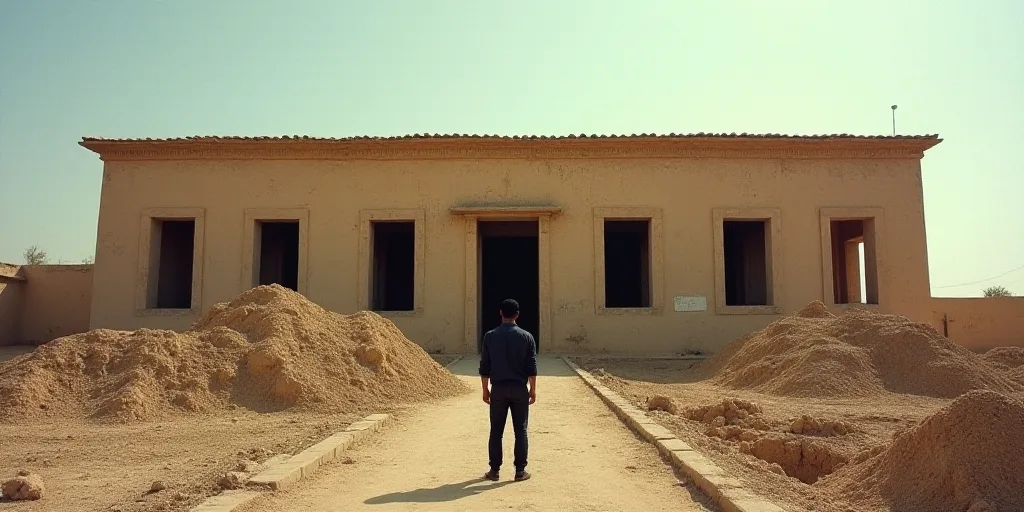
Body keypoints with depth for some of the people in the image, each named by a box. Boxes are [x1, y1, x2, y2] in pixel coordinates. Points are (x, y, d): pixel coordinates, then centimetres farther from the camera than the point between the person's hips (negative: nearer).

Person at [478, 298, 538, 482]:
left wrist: (485, 389, 8)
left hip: (498, 388, 0)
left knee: (496, 431, 8)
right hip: (519, 389, 0)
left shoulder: (490, 336, -1)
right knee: (520, 430, 7)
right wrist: (533, 389, 6)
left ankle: (494, 470, 13)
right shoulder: (527, 337, -2)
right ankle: (520, 470, 10)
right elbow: (532, 367, -2)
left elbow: (484, 366, 0)